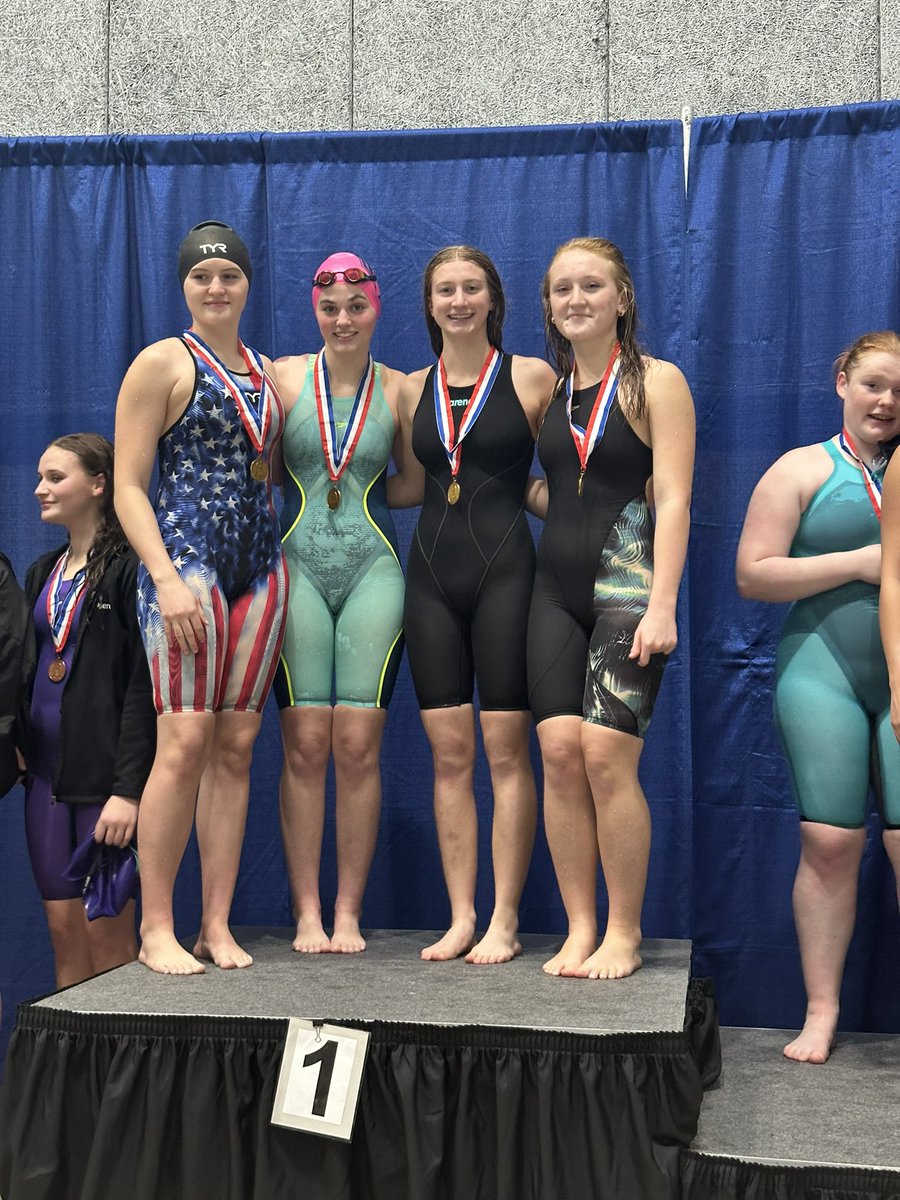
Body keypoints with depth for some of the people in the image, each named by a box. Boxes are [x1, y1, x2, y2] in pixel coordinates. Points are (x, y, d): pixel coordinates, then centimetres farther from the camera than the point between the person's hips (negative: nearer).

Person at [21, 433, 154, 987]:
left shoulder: (130, 569, -9)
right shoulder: (43, 572, 16)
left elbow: (144, 687, -14)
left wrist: (129, 789, -19)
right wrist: (19, 752, 7)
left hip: (106, 773, -7)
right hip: (48, 771, 7)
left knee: (107, 933, -3)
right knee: (63, 928, 8)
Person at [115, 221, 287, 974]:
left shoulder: (268, 372, 18)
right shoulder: (163, 363, 1)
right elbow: (128, 485, -5)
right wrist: (167, 578, -16)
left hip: (260, 569, 6)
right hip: (185, 559, -5)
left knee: (237, 747, 3)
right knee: (185, 742, -13)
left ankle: (218, 925, 8)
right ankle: (157, 928, -5)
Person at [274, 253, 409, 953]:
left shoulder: (397, 389, 7)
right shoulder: (284, 378, 5)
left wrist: (371, 492, -2)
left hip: (372, 572, 1)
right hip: (298, 568, 0)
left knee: (358, 745, -2)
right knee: (305, 745, -3)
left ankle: (349, 912, 7)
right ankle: (307, 912, 5)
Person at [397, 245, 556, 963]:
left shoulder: (532, 377, 2)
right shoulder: (412, 389, 13)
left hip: (504, 570, -4)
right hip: (432, 574, 4)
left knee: (506, 752, -4)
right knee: (450, 754, 4)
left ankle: (505, 922, 4)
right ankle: (461, 919, 10)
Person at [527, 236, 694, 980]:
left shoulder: (656, 382, -1)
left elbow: (673, 499, -9)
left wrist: (663, 605, -16)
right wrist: (523, 485, 3)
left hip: (627, 579, -5)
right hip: (557, 584, 5)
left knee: (606, 755, -12)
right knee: (559, 752, -3)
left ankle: (624, 933, 1)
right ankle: (580, 930, 5)